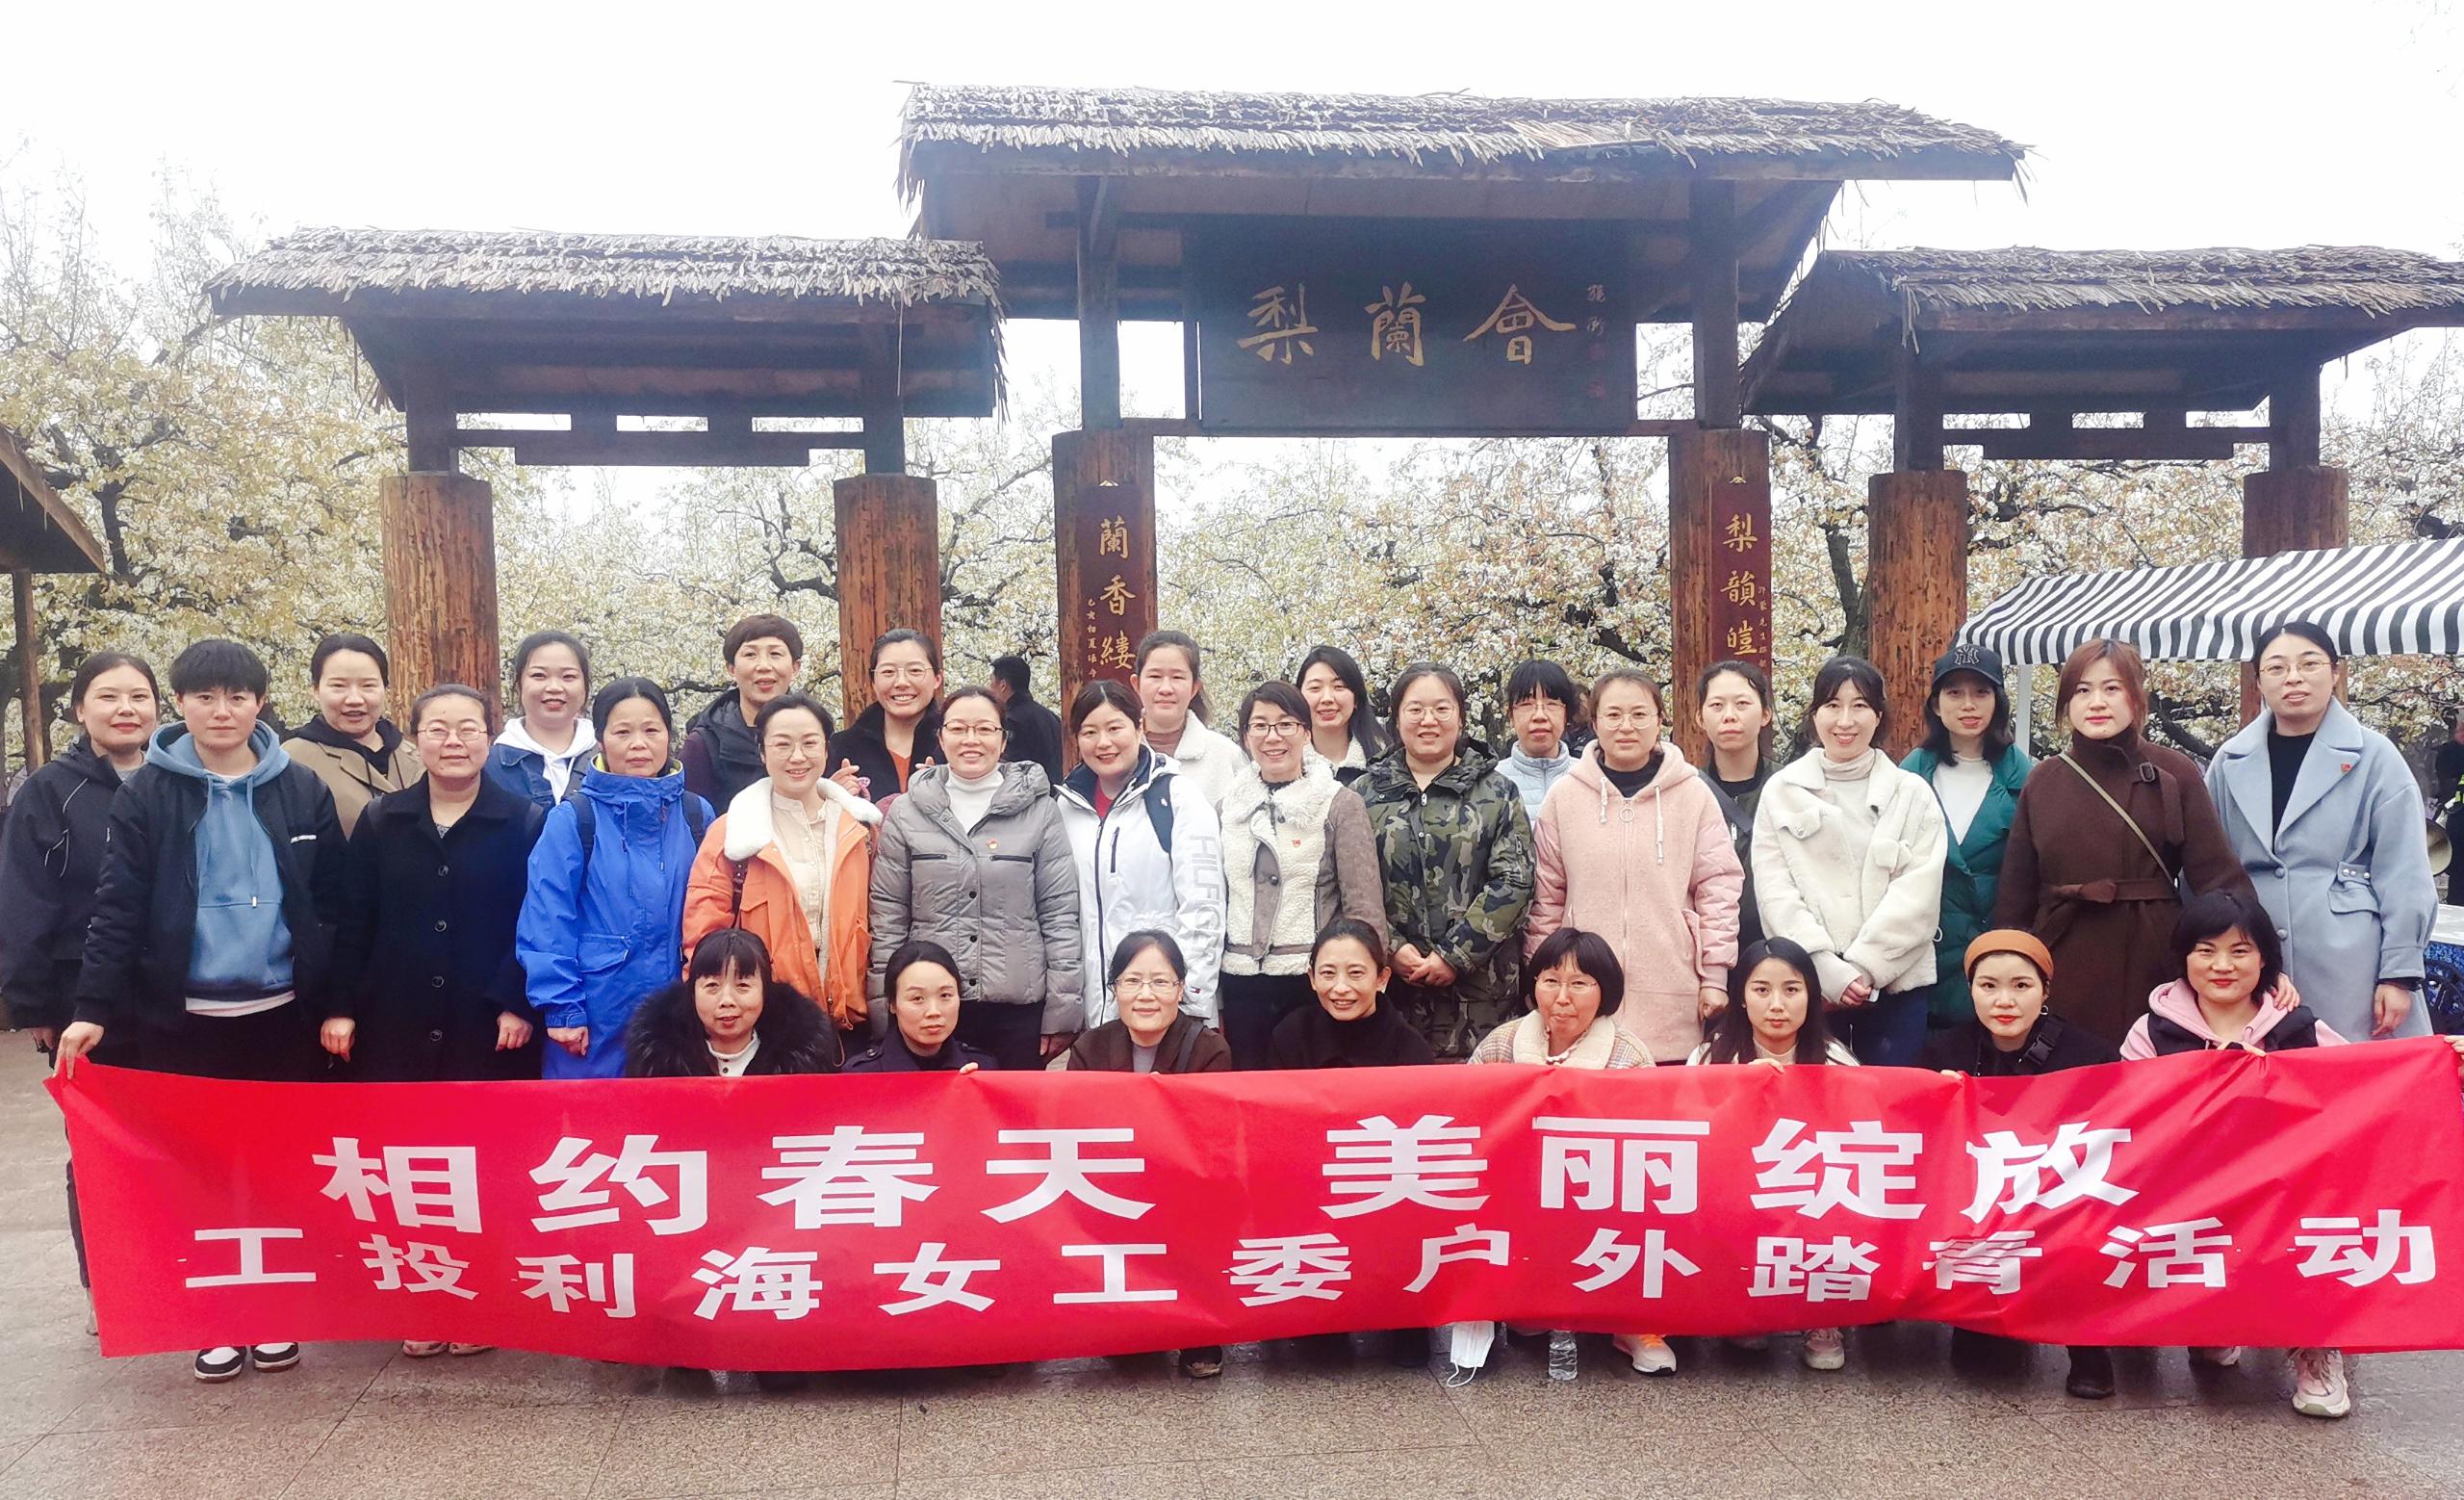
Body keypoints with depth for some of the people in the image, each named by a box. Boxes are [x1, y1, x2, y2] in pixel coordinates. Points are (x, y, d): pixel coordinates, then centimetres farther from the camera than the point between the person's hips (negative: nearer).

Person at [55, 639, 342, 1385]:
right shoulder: (147, 794, -1)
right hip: (182, 1017, -1)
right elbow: (118, 906, -5)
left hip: (282, 1013, 1)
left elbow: (333, 905, 5)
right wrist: (93, 1007, -12)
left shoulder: (303, 791, 2)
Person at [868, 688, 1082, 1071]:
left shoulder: (1039, 810, 1)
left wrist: (1063, 1010, -2)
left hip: (1020, 1009, 0)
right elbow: (887, 919, 4)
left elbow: (1060, 914, 1)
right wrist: (884, 1011, 1)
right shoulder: (906, 813, 4)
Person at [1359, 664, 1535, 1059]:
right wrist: (1392, 949, -10)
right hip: (1388, 981, 1)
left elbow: (1513, 882, -2)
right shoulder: (1366, 794, 10)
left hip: (1478, 988, -1)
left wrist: (1454, 956, -9)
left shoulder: (1496, 793, 7)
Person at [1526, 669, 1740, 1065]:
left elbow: (1718, 888, 5)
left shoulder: (1694, 796, 4)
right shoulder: (1564, 798, 6)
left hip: (1672, 1000, 0)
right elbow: (1546, 896, 9)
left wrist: (1715, 977, 1)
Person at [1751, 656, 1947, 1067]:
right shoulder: (1781, 791, 6)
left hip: (1894, 981, 0)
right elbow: (1776, 891, -1)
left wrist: (1863, 967, -12)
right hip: (1807, 983, 0)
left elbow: (1916, 892, -1)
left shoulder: (1913, 795, 8)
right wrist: (1827, 969, -11)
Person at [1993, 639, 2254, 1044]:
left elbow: (2218, 875, -3)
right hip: (2065, 970, 2)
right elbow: (2016, 893, 10)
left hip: (2152, 964, -1)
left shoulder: (2174, 772, 2)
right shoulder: (2042, 782, 9)